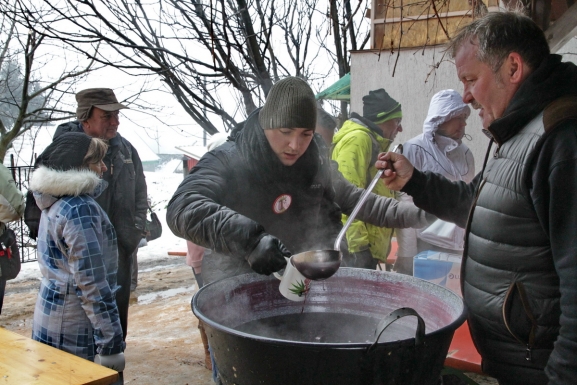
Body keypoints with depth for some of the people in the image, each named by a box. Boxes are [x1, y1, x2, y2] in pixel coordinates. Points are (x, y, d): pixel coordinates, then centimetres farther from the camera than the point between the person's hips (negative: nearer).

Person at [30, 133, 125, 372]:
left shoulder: (55, 203, 9)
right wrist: (111, 345, -20)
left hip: (50, 317, 9)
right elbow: (91, 282, -22)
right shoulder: (80, 209, -19)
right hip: (72, 330, -9)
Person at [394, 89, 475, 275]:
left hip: (458, 245, 5)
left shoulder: (465, 153, 10)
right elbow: (405, 205, -8)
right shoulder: (415, 149, -5)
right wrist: (407, 253, -11)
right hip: (424, 244, -4)